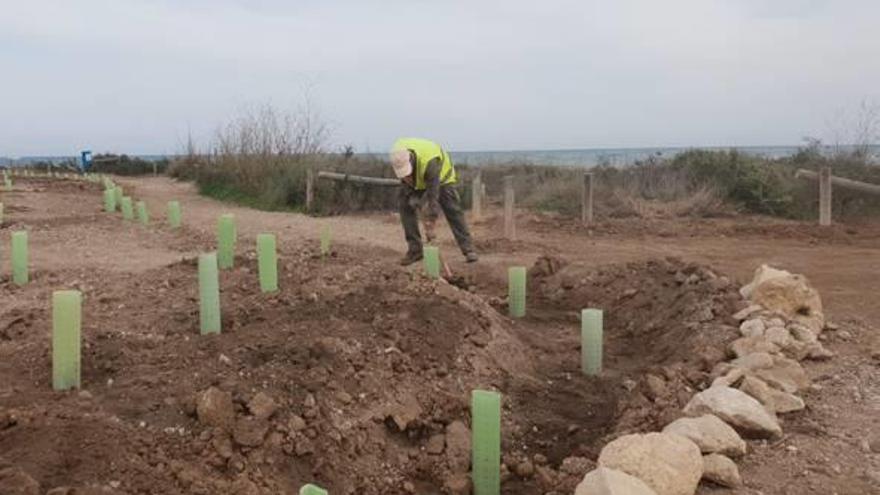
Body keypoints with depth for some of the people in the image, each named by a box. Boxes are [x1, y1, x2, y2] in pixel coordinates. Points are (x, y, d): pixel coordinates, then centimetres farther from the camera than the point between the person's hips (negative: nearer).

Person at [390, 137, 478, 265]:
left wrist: (430, 226, -43)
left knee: (453, 210, -15)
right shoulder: (398, 156, -30)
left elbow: (432, 196, -44)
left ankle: (468, 250, -13)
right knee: (406, 207, -11)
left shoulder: (429, 162, -45)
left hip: (441, 175, -5)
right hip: (416, 182, 5)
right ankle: (414, 250, -5)